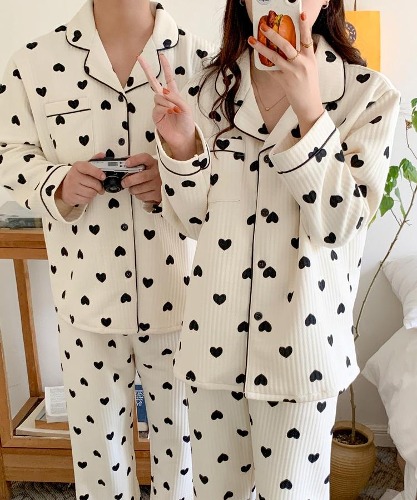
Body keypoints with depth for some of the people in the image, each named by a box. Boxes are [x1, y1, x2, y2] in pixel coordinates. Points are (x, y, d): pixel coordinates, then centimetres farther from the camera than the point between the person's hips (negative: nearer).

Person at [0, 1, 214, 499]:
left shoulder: (199, 59, -2)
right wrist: (58, 185, -15)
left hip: (180, 293, 0)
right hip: (89, 294, 1)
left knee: (182, 430, 17)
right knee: (96, 433, 18)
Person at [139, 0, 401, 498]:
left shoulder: (368, 96, -6)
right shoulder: (209, 89, 2)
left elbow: (339, 224, -15)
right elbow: (193, 220, 3)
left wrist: (309, 109, -22)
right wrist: (180, 145, -14)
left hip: (301, 343, -2)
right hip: (215, 337, 3)